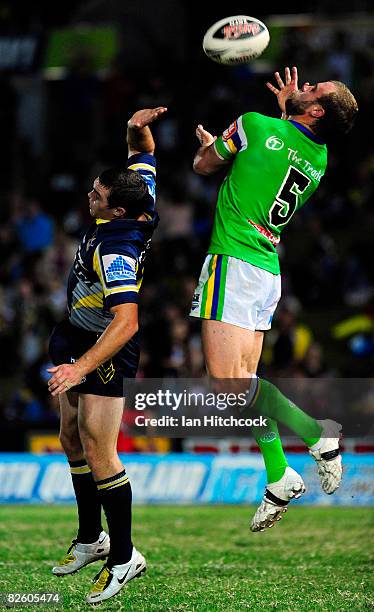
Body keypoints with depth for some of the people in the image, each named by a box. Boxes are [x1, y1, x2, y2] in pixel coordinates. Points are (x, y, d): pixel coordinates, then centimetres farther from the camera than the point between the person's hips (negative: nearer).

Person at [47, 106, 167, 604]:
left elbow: (127, 321, -39)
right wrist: (139, 128, -11)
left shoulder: (115, 251, -31)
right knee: (72, 438, 15)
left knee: (98, 450, -10)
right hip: (77, 337, 10)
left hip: (106, 348, -10)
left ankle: (123, 556, -2)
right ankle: (91, 538, 27)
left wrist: (82, 368, -43)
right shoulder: (142, 199, -7)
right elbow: (143, 151, 12)